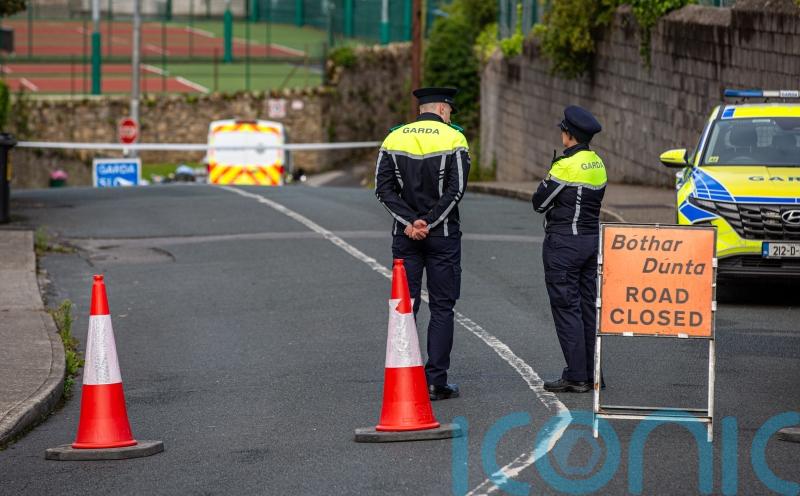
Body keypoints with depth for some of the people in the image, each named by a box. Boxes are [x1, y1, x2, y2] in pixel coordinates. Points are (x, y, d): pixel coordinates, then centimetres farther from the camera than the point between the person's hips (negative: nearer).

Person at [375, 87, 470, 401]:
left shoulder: (394, 138, 6)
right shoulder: (453, 139, -4)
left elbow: (383, 188, -2)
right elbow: (456, 189, -13)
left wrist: (410, 222, -8)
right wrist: (429, 222, -11)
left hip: (405, 235, 3)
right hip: (443, 235, -3)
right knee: (442, 308, 2)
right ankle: (436, 382, -1)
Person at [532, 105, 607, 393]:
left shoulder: (565, 166, -17)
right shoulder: (597, 164, 9)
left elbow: (539, 203, -10)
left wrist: (546, 184, 8)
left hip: (564, 243, -8)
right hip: (591, 238, 8)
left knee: (566, 308, -5)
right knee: (588, 307, 12)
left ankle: (576, 377, -7)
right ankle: (591, 374, 15)